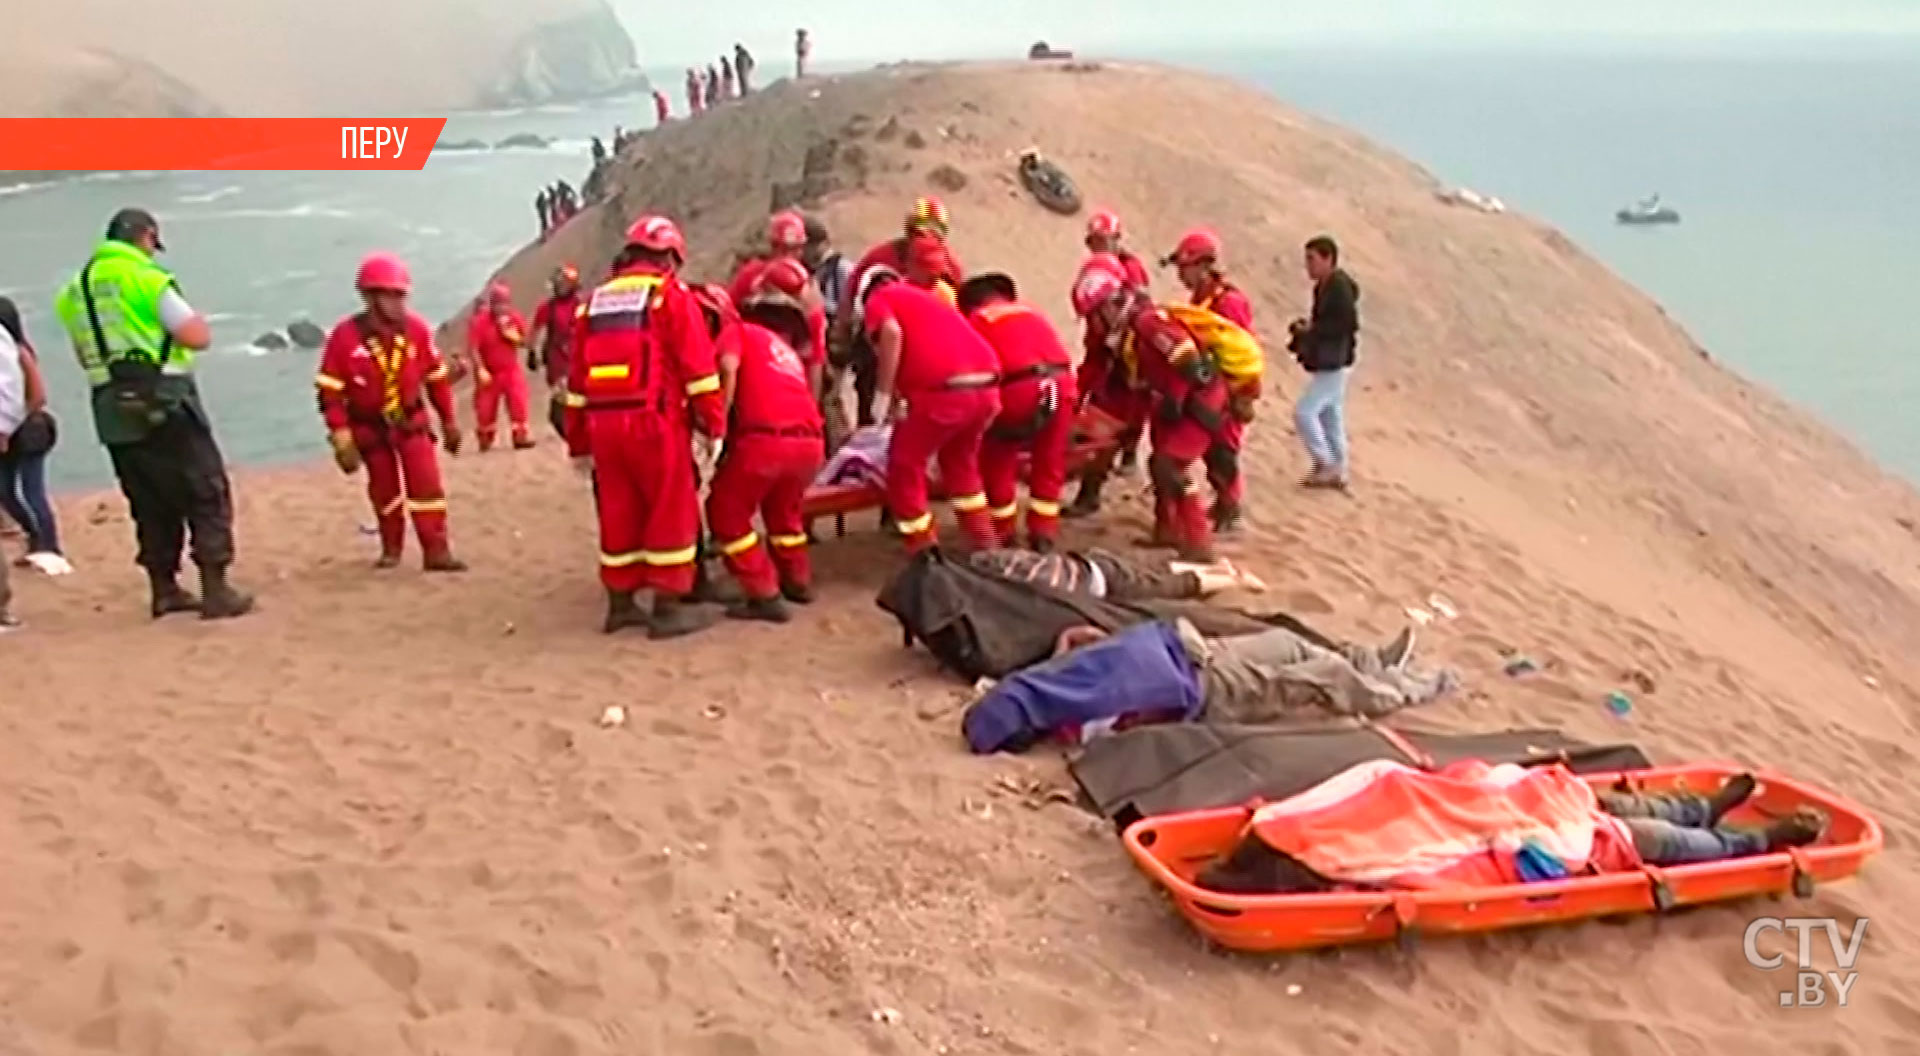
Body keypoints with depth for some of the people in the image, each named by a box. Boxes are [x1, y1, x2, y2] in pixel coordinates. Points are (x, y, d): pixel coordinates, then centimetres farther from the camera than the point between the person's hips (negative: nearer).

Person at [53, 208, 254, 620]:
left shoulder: (75, 289, 13)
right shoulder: (146, 277, -9)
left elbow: (86, 355, 20)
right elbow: (198, 337, -13)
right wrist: (195, 318, 8)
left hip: (112, 409, 7)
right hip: (164, 403, -7)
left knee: (150, 502, 16)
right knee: (207, 495, 0)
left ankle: (164, 590, 19)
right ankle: (216, 591, -5)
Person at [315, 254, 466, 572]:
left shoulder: (416, 328, -11)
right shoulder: (345, 335, -19)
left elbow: (437, 378, 1)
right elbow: (330, 391, -14)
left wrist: (449, 422, 7)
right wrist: (342, 439, -17)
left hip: (411, 421, 1)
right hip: (369, 427, -1)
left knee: (427, 484, -10)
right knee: (384, 490, 13)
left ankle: (436, 551, -7)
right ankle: (391, 548, 32)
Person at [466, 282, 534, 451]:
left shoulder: (515, 319, -3)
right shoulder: (480, 321, -16)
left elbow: (525, 341, 3)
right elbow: (472, 348, -20)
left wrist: (515, 337, -18)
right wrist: (480, 370, -27)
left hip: (511, 371, 3)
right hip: (489, 373, -3)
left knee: (519, 401, -11)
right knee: (486, 407, 5)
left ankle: (520, 435, -7)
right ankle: (485, 439, 23)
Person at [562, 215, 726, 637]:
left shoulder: (597, 300, 20)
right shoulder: (671, 294, 2)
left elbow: (577, 376, 20)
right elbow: (698, 366, -8)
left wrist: (578, 442, 23)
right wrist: (714, 424, -5)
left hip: (603, 422, 6)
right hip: (654, 419, -6)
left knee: (619, 513, 13)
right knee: (672, 511, 1)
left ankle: (620, 602, 20)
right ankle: (668, 607, 1)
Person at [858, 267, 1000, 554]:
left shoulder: (877, 299, 13)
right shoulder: (925, 298, 34)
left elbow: (891, 333, -9)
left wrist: (884, 396, -4)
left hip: (944, 390, -7)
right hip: (987, 386, 7)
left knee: (904, 466, 13)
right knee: (960, 463, 29)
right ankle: (986, 549, 34)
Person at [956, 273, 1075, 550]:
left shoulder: (975, 320, 19)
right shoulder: (1029, 310, 31)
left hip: (1021, 388, -4)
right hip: (1061, 383, 4)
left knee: (998, 463, 14)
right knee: (1049, 465, 18)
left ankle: (1001, 535, 22)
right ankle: (1043, 535, 22)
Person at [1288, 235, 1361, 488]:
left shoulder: (1340, 287, -18)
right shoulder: (1324, 286, 11)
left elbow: (1349, 324, -24)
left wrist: (1312, 329, -20)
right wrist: (1305, 328, 4)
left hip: (1334, 365, -10)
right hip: (1327, 364, 10)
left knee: (1304, 412, -10)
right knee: (1330, 416, 14)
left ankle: (1326, 465, -3)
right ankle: (1339, 469, 22)